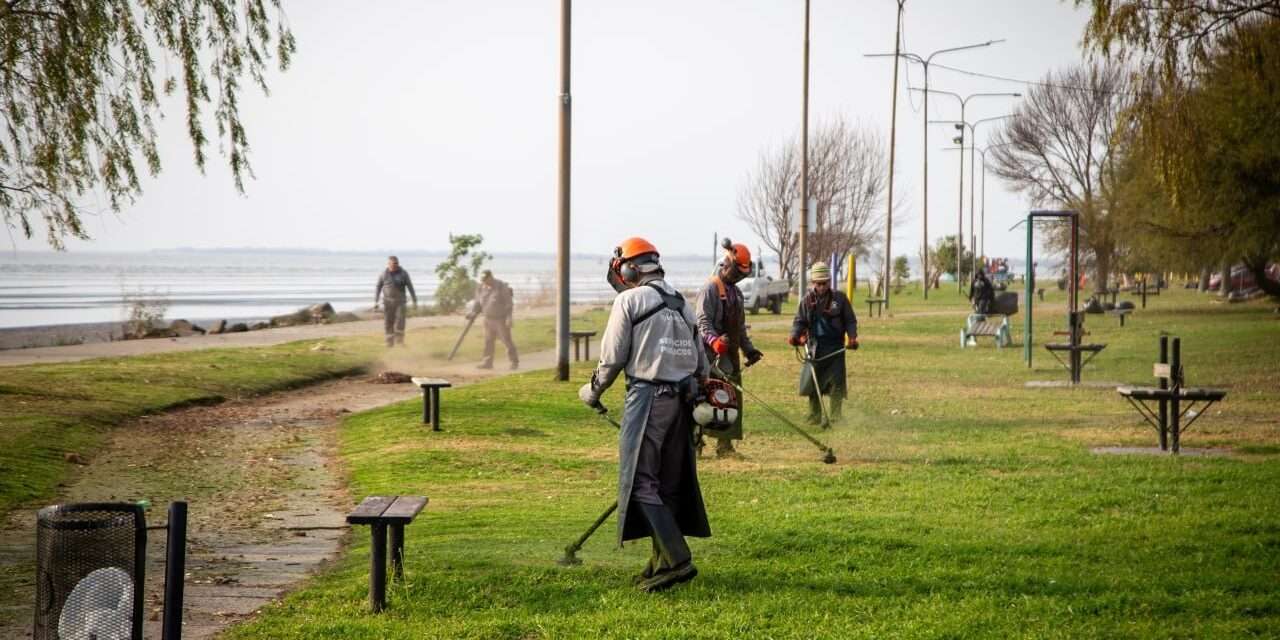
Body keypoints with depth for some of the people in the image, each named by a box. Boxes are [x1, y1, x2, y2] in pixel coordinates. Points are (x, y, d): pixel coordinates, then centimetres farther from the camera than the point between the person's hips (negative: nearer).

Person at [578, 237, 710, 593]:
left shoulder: (630, 300, -4)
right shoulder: (682, 304, 17)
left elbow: (612, 357, -5)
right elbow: (702, 364, 18)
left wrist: (592, 392, 11)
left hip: (646, 398, -7)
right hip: (680, 401, 7)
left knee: (642, 483, -6)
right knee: (669, 484, 12)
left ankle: (677, 560, -17)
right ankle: (663, 563, 15)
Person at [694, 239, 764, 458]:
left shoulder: (736, 292, 20)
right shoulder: (710, 289, -9)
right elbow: (703, 322, -18)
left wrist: (748, 349, 21)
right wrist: (715, 341, -34)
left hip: (731, 353, 9)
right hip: (713, 354, -9)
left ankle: (726, 445, 12)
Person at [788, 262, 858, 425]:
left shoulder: (839, 298, -1)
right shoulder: (807, 300, 4)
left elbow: (850, 320, 4)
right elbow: (799, 321, 6)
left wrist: (852, 337, -13)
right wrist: (794, 336, -13)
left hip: (835, 348, -2)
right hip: (815, 347, 2)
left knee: (836, 384, -3)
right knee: (812, 384, 6)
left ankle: (835, 418, 4)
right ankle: (814, 418, 18)